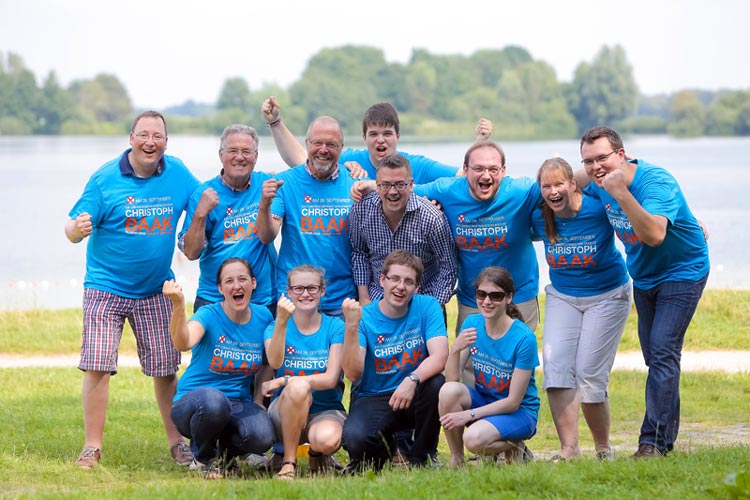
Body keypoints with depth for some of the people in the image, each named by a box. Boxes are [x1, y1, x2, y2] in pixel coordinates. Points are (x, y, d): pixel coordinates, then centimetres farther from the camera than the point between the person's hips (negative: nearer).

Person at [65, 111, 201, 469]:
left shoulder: (178, 173, 0)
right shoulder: (105, 179, -10)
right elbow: (74, 228, -10)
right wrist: (77, 228, -34)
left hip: (156, 291, 3)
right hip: (106, 288, -3)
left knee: (165, 368, 7)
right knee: (97, 366, -10)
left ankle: (177, 443, 20)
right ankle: (92, 446, -1)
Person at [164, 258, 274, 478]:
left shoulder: (263, 317, 3)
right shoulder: (209, 315, -11)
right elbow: (184, 343, -34)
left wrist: (258, 402, 4)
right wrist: (178, 305, -50)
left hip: (238, 404, 3)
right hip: (193, 400, -3)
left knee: (261, 436, -31)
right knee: (213, 400, -41)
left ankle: (225, 451, 8)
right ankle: (203, 458, -7)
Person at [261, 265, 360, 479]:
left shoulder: (334, 327, 2)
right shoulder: (275, 327, 4)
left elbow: (331, 379, -9)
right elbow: (275, 362, -19)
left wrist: (285, 381, -19)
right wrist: (282, 322, -34)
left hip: (326, 410, 0)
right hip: (285, 412, 0)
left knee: (327, 439, -37)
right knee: (299, 386, -36)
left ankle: (318, 455, 3)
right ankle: (288, 462, -19)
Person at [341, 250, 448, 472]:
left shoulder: (427, 307, -2)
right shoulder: (365, 317, -6)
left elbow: (439, 357, -16)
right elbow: (353, 374, -17)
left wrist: (413, 379, -34)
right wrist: (351, 328, -30)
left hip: (414, 396, 1)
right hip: (374, 399, -1)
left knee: (436, 382, -33)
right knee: (355, 438, -33)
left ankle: (419, 457, -10)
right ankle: (385, 447, 8)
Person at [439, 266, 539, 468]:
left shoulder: (523, 338, -20)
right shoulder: (472, 324, -4)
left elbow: (514, 401, -17)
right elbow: (452, 379, -10)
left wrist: (468, 415, -23)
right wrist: (455, 350, -29)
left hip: (519, 412, -5)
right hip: (483, 399, 5)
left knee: (474, 438, -33)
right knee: (449, 390, -27)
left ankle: (515, 449, 0)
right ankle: (456, 459, -10)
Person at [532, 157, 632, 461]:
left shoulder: (598, 208, -19)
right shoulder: (539, 218, -8)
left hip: (607, 296, -4)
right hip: (562, 296, 4)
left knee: (590, 374, -10)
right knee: (556, 365, -15)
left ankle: (603, 448, 9)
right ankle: (568, 447, -12)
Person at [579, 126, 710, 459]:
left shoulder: (655, 182, -32)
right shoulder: (599, 187, -9)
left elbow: (654, 235, -49)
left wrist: (621, 194, -52)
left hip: (682, 271, -8)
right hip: (643, 275, 8)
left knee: (662, 351, -17)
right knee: (653, 356, 12)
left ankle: (655, 441, -19)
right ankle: (667, 430, 24)